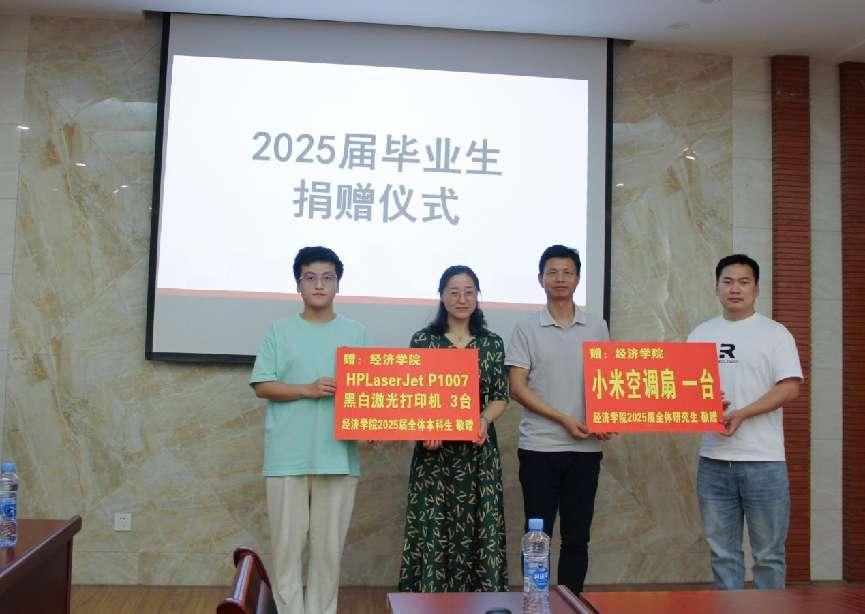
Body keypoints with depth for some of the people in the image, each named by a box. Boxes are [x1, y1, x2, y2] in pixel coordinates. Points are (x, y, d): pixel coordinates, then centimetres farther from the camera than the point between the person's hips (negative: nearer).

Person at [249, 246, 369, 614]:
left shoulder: (356, 332, 9)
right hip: (287, 456, -1)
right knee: (287, 542, 4)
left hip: (338, 455, 1)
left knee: (329, 545, 7)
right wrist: (308, 390, -13)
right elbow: (262, 386, 0)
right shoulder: (280, 331, 5)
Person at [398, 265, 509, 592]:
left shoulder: (492, 343, 7)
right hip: (435, 449, -1)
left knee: (478, 525, 3)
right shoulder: (423, 340, 2)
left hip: (478, 449, 1)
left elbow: (501, 397, 5)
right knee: (432, 525, -1)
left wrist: (484, 420, -15)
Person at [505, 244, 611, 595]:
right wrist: (564, 419, -14)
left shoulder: (597, 328, 8)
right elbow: (517, 388, -5)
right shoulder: (526, 329, 0)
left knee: (577, 535, 9)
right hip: (539, 447, -2)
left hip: (586, 447, 2)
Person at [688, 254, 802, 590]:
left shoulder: (775, 333, 0)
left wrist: (741, 414, -19)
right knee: (722, 552, 12)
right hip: (713, 459, 4)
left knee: (768, 553, 6)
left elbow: (789, 387, -9)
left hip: (763, 460, -3)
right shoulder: (701, 334, 11)